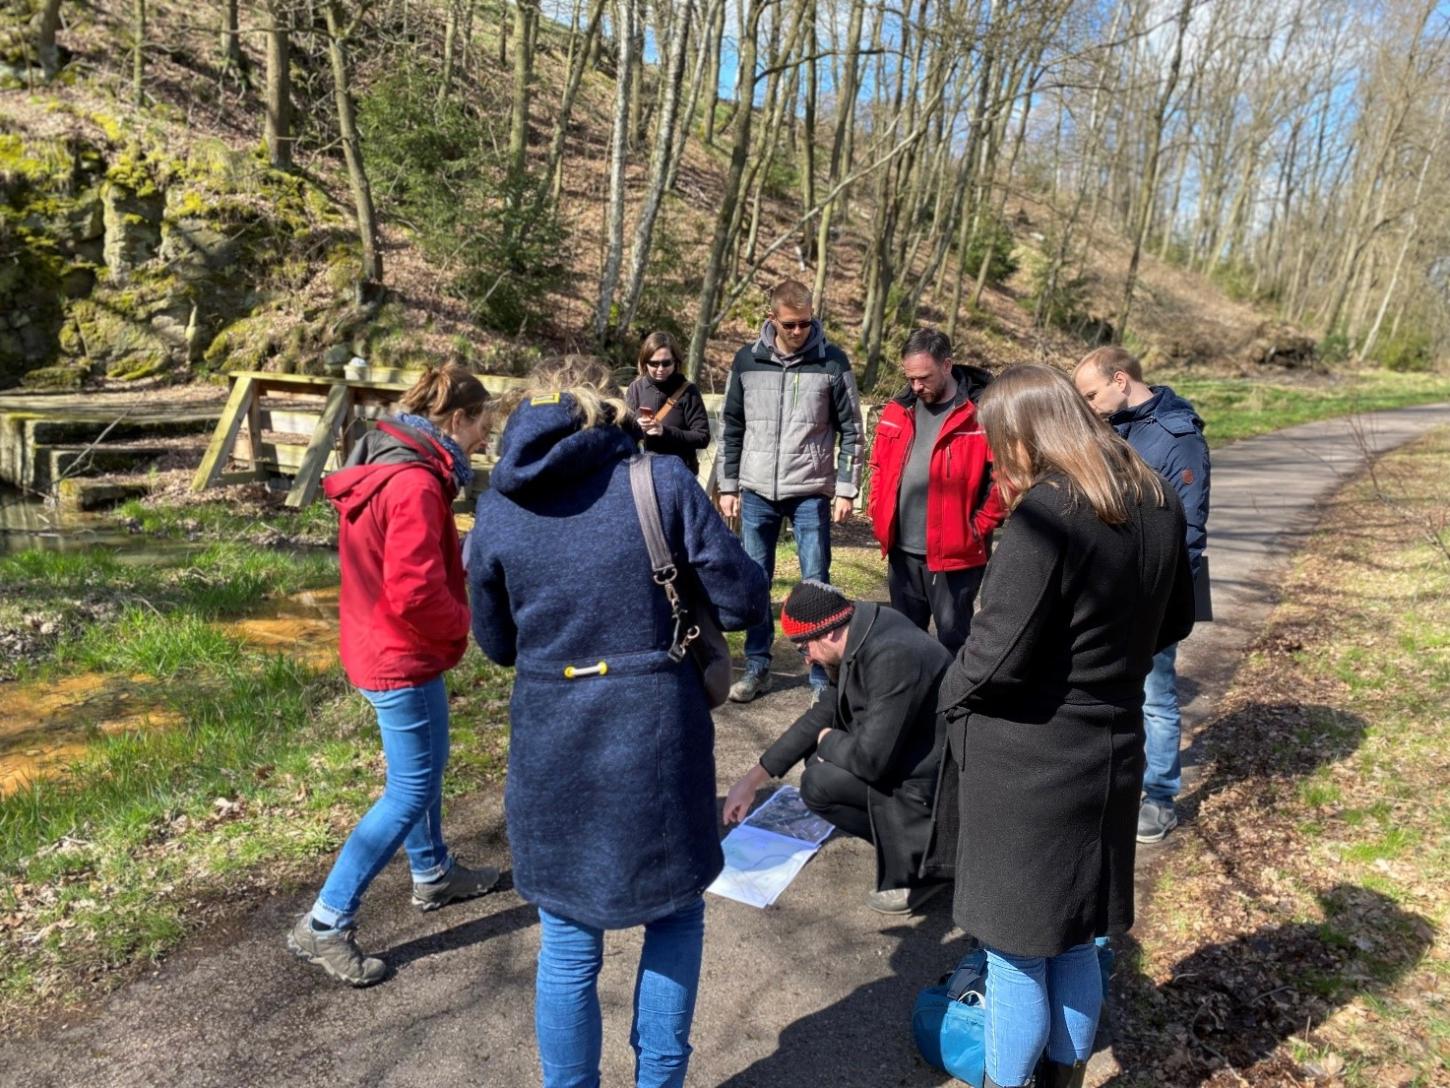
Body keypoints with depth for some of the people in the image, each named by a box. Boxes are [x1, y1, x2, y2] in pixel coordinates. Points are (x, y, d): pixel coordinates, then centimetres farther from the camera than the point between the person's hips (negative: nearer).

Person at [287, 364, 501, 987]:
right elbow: (416, 593, -28)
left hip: (381, 647, 10)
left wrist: (464, 575, 4)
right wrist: (465, 622, -11)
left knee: (425, 766, 24)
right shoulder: (415, 485, -25)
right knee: (412, 791, 1)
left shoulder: (384, 467, 7)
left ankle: (434, 875, 43)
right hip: (402, 660, -10)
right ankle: (324, 925, 11)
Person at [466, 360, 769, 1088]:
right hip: (659, 735, -1)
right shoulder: (663, 481, -7)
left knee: (568, 949, 18)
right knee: (676, 915, 24)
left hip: (552, 747, 2)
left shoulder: (498, 509, 1)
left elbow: (497, 643, 11)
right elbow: (745, 600, -5)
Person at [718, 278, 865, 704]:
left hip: (811, 493, -2)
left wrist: (846, 488, -5)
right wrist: (728, 486, 7)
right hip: (757, 492, 3)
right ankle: (757, 667, 23)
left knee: (815, 583, 1)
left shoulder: (832, 362, -3)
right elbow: (732, 427, 10)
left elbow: (851, 430, 0)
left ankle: (822, 677, 13)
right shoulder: (747, 360, 3)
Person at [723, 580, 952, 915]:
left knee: (819, 784, -18)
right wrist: (753, 778, 10)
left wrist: (827, 740, -6)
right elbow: (823, 713, 8)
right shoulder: (862, 635, -1)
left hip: (936, 778, -9)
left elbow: (871, 759, -29)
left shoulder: (893, 657, -30)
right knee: (819, 755, 10)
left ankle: (921, 861, -2)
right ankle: (899, 831, 12)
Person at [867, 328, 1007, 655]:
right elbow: (879, 467, 17)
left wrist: (978, 528, -11)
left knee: (953, 640, 6)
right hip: (902, 551, 6)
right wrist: (879, 516, 8)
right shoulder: (899, 409, 6)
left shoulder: (982, 413, -12)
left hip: (954, 555, -6)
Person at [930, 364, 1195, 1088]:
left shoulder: (1046, 513, -23)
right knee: (1074, 945, 24)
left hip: (1026, 764, -7)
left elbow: (996, 656, -23)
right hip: (1112, 750, 8)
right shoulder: (1159, 505, 1)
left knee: (1017, 955, 11)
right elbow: (1174, 622, 14)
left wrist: (951, 691, -4)